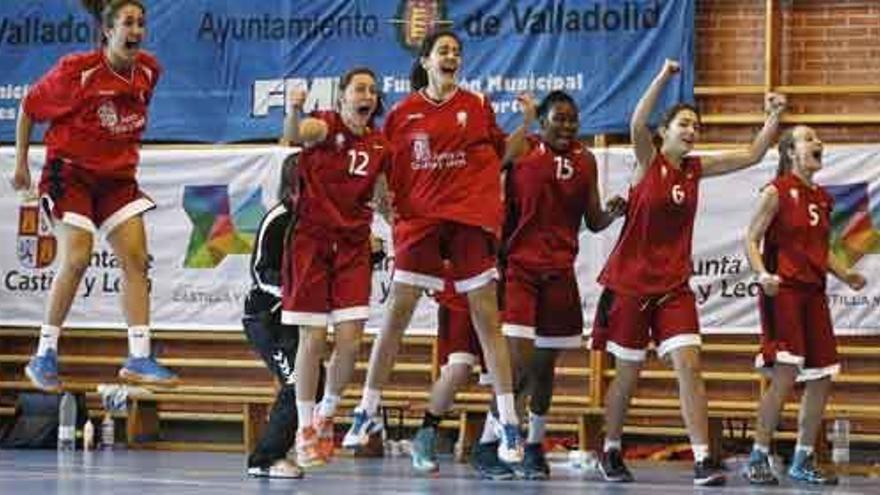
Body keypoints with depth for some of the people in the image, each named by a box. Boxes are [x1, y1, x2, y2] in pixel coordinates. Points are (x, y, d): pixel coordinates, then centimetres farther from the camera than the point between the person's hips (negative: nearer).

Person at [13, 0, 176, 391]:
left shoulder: (148, 70, 0)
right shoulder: (77, 70, -16)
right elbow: (29, 107, -2)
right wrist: (21, 164, 2)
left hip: (118, 176, 6)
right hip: (71, 172, -6)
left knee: (137, 259, -5)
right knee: (76, 259, -16)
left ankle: (139, 358, -2)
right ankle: (44, 357, -5)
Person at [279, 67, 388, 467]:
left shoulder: (378, 146, 9)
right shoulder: (326, 126, -6)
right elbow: (296, 134, -30)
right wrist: (295, 111, -52)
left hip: (352, 245, 4)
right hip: (312, 239, -4)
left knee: (350, 340, -6)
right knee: (313, 340, -4)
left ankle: (326, 415, 19)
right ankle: (305, 430, 9)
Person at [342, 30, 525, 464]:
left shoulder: (477, 106, 6)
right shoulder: (404, 113, 6)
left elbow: (500, 157, 13)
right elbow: (387, 169, 12)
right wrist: (385, 198, -6)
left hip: (471, 217, -1)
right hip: (420, 217, 1)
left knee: (486, 319, -4)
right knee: (396, 314, -1)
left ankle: (509, 426, -4)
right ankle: (367, 411, 11)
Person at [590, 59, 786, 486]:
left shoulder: (696, 169, 7)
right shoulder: (648, 161, -6)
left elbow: (751, 156, 10)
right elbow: (637, 124, -26)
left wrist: (774, 117, -1)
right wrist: (664, 77, -34)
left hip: (674, 285, 4)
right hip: (631, 281, -3)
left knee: (689, 365, -11)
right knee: (627, 374, 6)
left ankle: (702, 459, -15)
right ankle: (610, 453, 25)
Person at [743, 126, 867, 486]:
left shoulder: (822, 198, 15)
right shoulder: (777, 192, -4)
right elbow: (751, 240, -6)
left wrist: (844, 274, 9)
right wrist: (763, 274, -23)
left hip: (813, 292, 8)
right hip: (782, 291, -8)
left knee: (821, 379, 5)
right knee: (785, 374, -16)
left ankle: (803, 462, 15)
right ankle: (758, 459, -8)